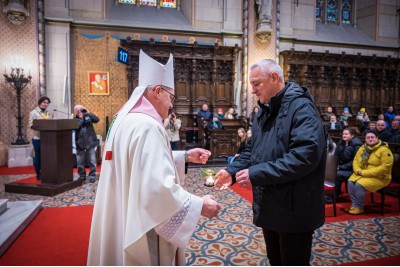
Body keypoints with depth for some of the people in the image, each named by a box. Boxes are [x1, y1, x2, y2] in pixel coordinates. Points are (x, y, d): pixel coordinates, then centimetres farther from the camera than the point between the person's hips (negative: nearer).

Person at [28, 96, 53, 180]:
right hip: (37, 138, -4)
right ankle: (38, 174, 12)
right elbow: (30, 125, -8)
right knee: (38, 156, 3)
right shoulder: (33, 113, 0)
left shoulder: (49, 113, 15)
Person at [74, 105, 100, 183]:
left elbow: (97, 119, -9)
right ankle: (82, 176, 22)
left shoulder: (88, 116, 6)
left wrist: (88, 113, -15)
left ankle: (92, 175, 13)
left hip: (91, 143, -1)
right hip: (80, 144, 1)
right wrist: (80, 118, -10)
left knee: (92, 161, 1)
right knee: (80, 162, 7)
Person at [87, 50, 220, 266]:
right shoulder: (148, 126, -25)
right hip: (142, 230, -10)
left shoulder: (125, 119, 6)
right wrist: (200, 205, -18)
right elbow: (159, 188, -30)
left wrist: (185, 156, 11)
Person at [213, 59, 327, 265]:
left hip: (294, 210, -8)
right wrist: (232, 171, -2)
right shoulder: (265, 111, 12)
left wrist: (257, 174, -29)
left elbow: (305, 155, -30)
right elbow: (253, 149, 16)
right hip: (269, 206, 9)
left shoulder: (301, 107, -18)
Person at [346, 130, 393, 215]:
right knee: (350, 182, -22)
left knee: (359, 185, -28)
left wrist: (365, 173, -22)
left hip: (379, 177, -6)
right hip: (362, 174, 6)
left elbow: (384, 167, -21)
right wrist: (358, 171, -13)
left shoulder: (384, 150, -13)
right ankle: (354, 205, -9)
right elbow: (356, 161, 10)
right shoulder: (363, 148, 8)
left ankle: (359, 208, -8)